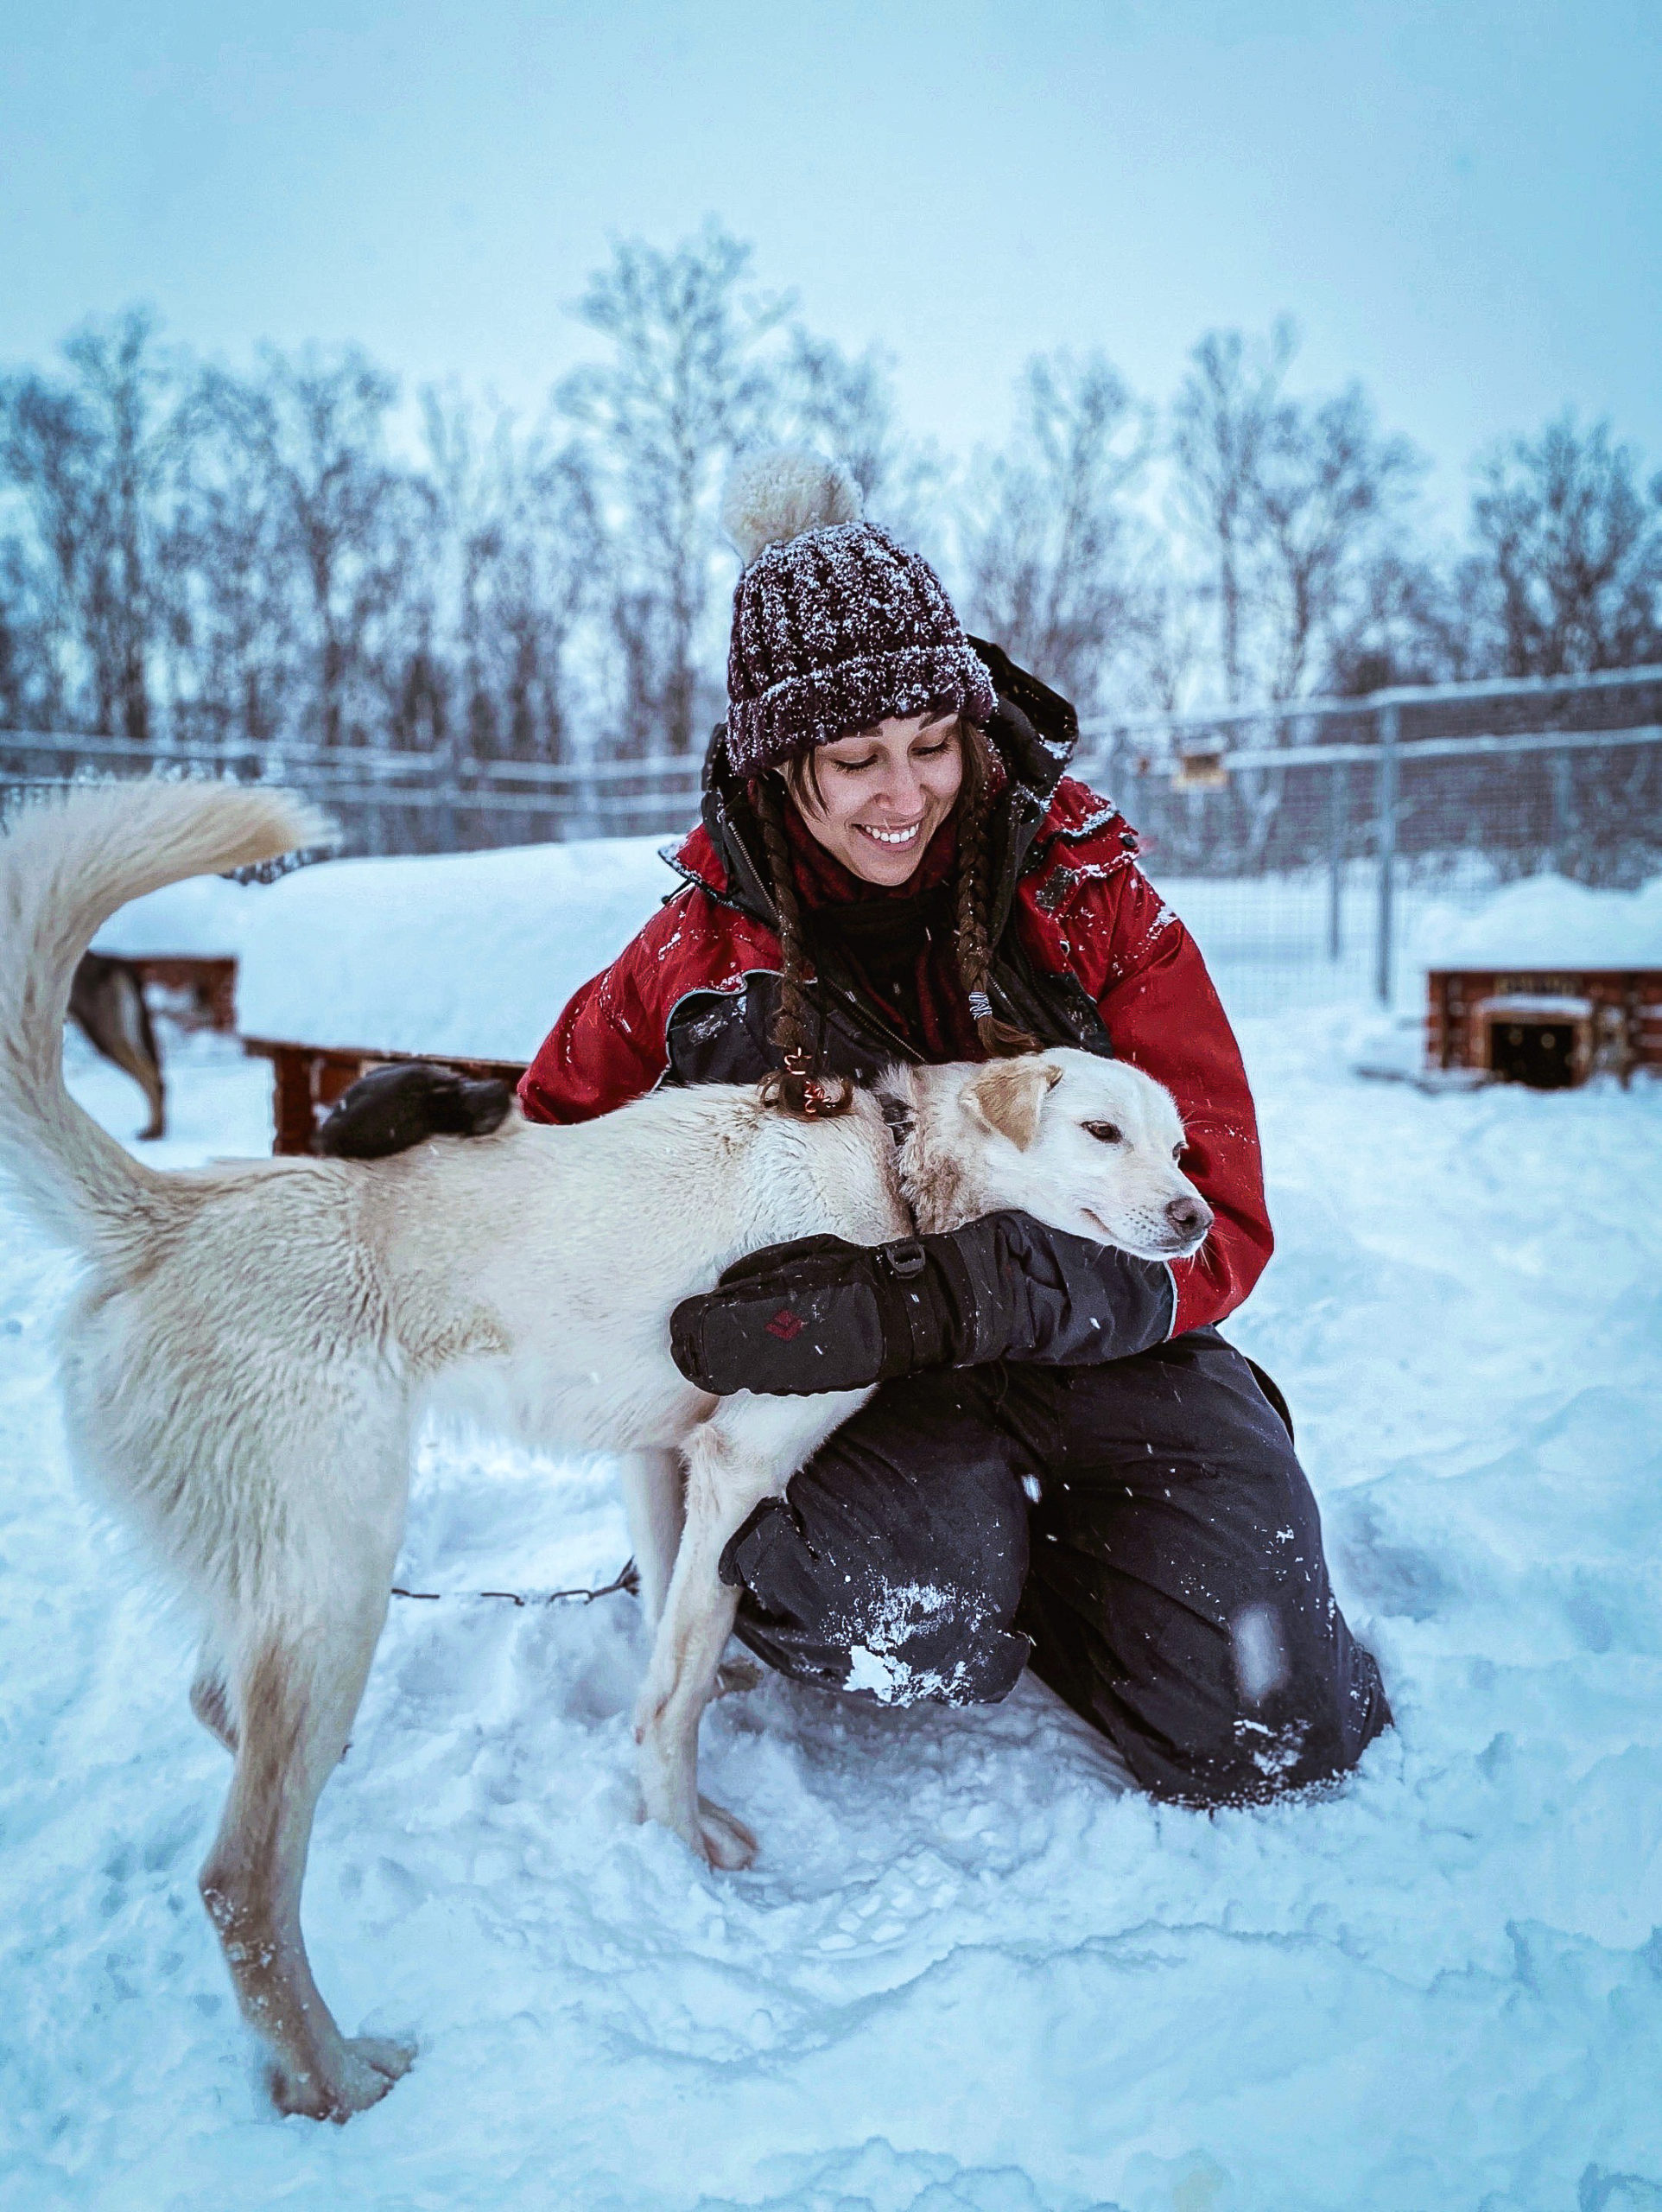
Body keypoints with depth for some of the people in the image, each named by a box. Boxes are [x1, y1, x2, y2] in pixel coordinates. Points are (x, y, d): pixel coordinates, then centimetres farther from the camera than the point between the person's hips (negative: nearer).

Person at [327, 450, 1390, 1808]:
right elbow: (554, 1134, 14)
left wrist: (920, 1300, -29)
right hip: (859, 1396, 0)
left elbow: (1212, 1221, -13)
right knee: (915, 1625, -33)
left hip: (1100, 1355, 1)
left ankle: (1032, 1557, 14)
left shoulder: (1091, 903, -7)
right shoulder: (701, 951, -2)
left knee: (1265, 1737, -15)